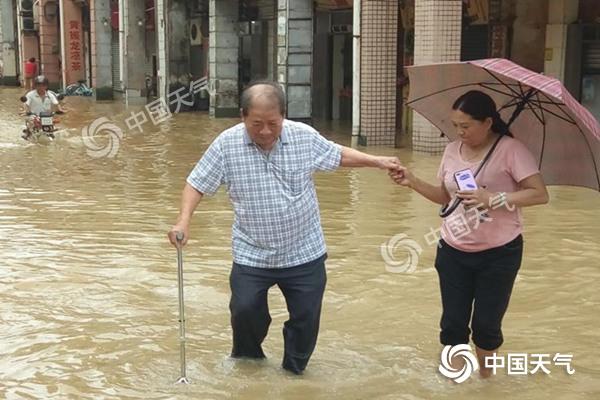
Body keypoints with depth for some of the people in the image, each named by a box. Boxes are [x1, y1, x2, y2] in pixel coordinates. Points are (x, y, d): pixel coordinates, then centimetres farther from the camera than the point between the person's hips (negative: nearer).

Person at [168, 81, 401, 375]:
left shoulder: (304, 136, -7)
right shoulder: (226, 144, -10)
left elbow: (338, 155, 10)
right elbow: (197, 184, -5)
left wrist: (377, 161, 4)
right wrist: (184, 221, -19)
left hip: (304, 252, 1)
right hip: (251, 254, -1)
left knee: (306, 316, 5)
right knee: (245, 308, -5)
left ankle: (294, 368, 30)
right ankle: (247, 355, 27)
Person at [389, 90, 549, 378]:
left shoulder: (510, 149, -14)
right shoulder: (452, 151, 3)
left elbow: (540, 194, -19)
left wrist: (492, 198, -27)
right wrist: (413, 182, -3)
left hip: (499, 254, -4)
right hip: (453, 252, 4)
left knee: (486, 323, 6)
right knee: (453, 322, 6)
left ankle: (484, 378, 32)